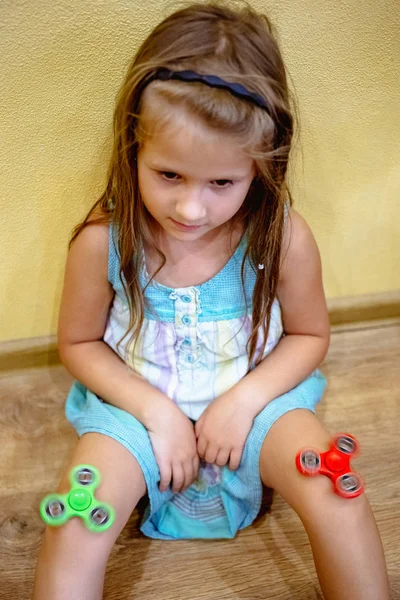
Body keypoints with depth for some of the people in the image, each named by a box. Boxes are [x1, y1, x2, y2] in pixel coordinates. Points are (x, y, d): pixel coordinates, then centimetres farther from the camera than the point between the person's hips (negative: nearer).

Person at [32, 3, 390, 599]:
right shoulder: (103, 242, -20)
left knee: (336, 498, -19)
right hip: (140, 402, 0)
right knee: (74, 528, -20)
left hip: (252, 395, 1)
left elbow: (309, 334, -2)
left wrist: (246, 399, -15)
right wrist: (156, 410, -14)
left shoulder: (283, 237, -19)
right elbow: (79, 343, -4)